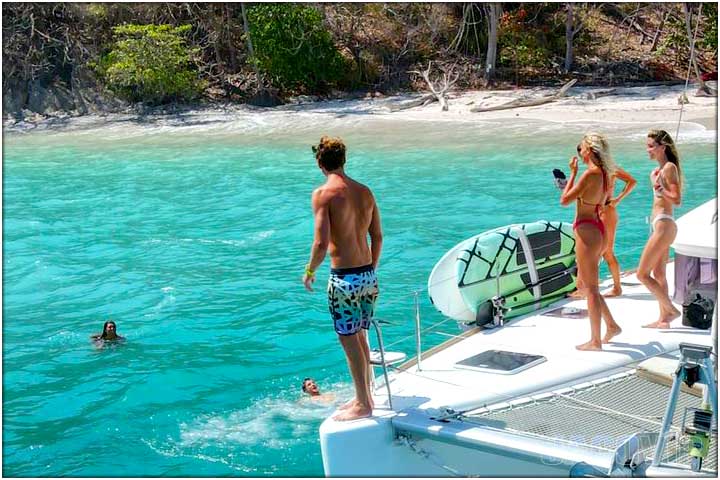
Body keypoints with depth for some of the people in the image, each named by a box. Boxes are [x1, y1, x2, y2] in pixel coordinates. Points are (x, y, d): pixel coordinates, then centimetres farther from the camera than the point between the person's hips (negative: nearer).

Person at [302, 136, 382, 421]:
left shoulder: (323, 194, -12)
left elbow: (322, 243, -19)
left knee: (350, 341, 4)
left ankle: (363, 404, 13)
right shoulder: (364, 192, 7)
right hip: (368, 275, 7)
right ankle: (364, 396, 30)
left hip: (344, 278, -7)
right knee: (360, 338, 19)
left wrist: (309, 272, -3)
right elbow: (377, 237, 12)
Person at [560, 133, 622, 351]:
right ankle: (611, 325, 24)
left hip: (586, 231, -9)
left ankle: (595, 341, 5)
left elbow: (564, 200, -14)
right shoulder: (605, 173, 10)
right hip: (598, 229, 9)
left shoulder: (591, 173, -17)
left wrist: (573, 173, -5)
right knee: (583, 284, 20)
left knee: (590, 288, -2)